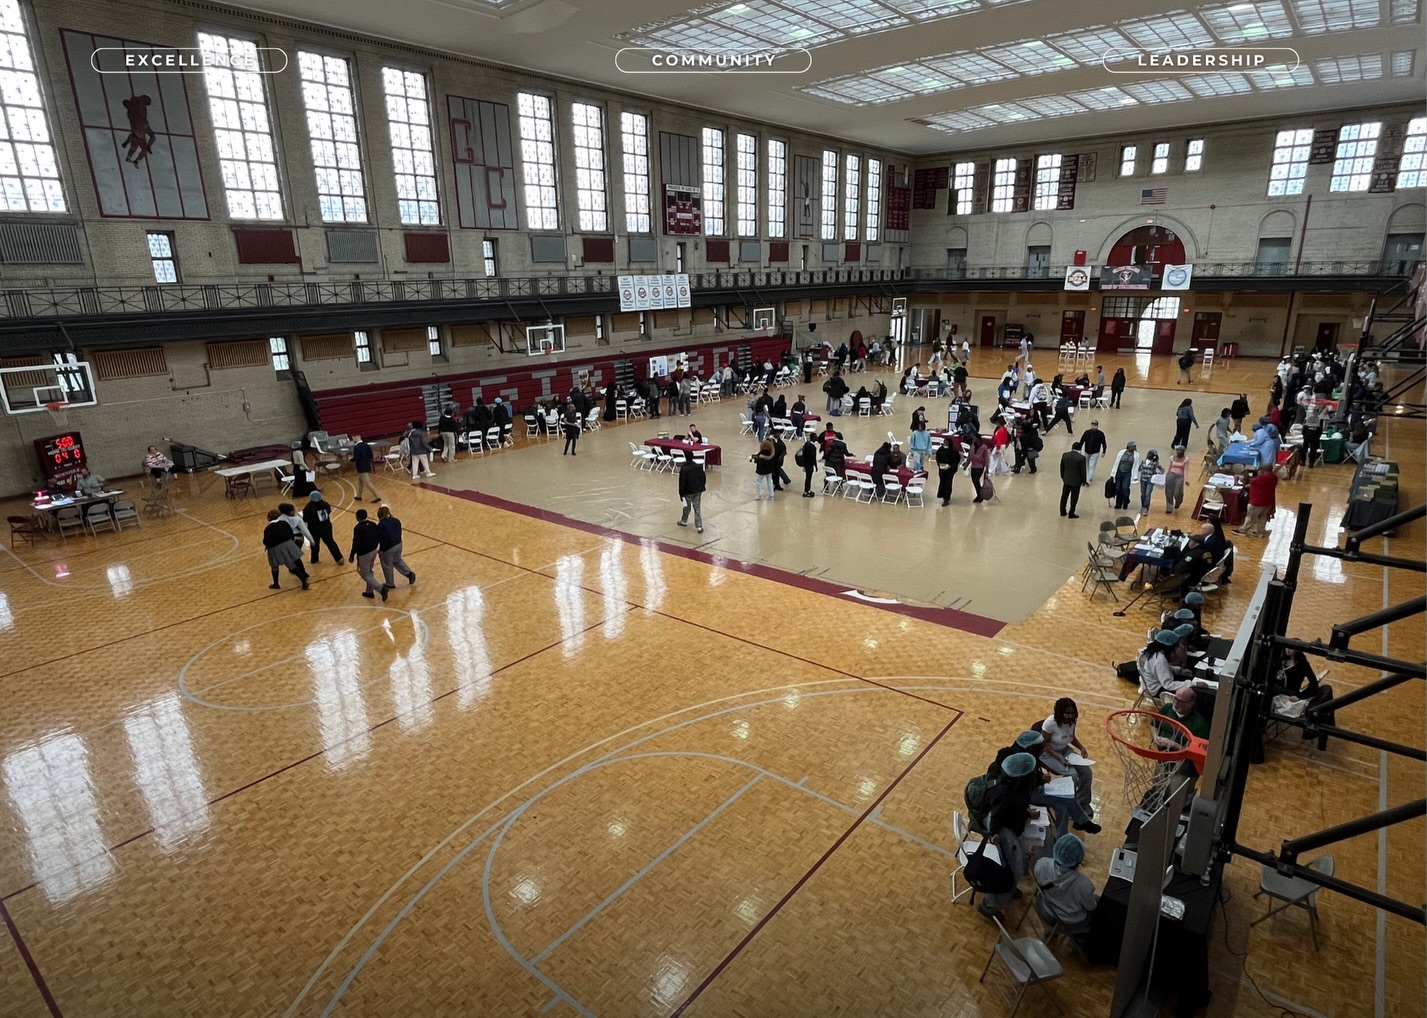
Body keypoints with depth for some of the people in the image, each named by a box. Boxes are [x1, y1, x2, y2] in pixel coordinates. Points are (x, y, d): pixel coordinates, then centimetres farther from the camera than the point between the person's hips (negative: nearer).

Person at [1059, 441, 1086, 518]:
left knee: (1064, 496, 17)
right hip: (1076, 481, -4)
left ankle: (1062, 512, 27)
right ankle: (1071, 514, 17)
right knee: (1074, 498, 9)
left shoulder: (1064, 455, -6)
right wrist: (1083, 481, 0)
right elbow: (1083, 471, -13)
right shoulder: (1081, 458, -20)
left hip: (1066, 480, 4)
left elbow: (1062, 467, 4)